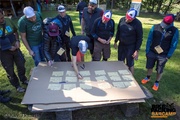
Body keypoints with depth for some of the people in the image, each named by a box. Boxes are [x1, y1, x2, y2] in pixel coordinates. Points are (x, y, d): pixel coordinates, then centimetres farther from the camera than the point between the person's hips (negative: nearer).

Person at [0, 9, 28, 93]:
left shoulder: (8, 21, -7)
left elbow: (15, 31, 8)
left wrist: (17, 41, -8)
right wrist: (8, 47, -18)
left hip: (15, 48, 4)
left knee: (21, 65, 17)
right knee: (10, 70, 11)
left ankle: (23, 80, 43)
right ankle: (17, 86, 32)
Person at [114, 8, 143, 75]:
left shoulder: (137, 23, -18)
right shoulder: (122, 19, -5)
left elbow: (139, 38, -13)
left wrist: (137, 50, -14)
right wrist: (115, 42, 13)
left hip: (131, 47, -5)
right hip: (121, 45, 5)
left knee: (130, 64, 5)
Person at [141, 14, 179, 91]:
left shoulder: (174, 31, -9)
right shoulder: (155, 27, -9)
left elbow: (173, 45, -4)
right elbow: (149, 40, -3)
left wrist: (168, 56, -6)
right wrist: (147, 51, -3)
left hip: (163, 55, -1)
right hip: (152, 52, 1)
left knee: (159, 71, 11)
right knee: (149, 67, 17)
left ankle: (157, 82, 35)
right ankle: (148, 77, 44)